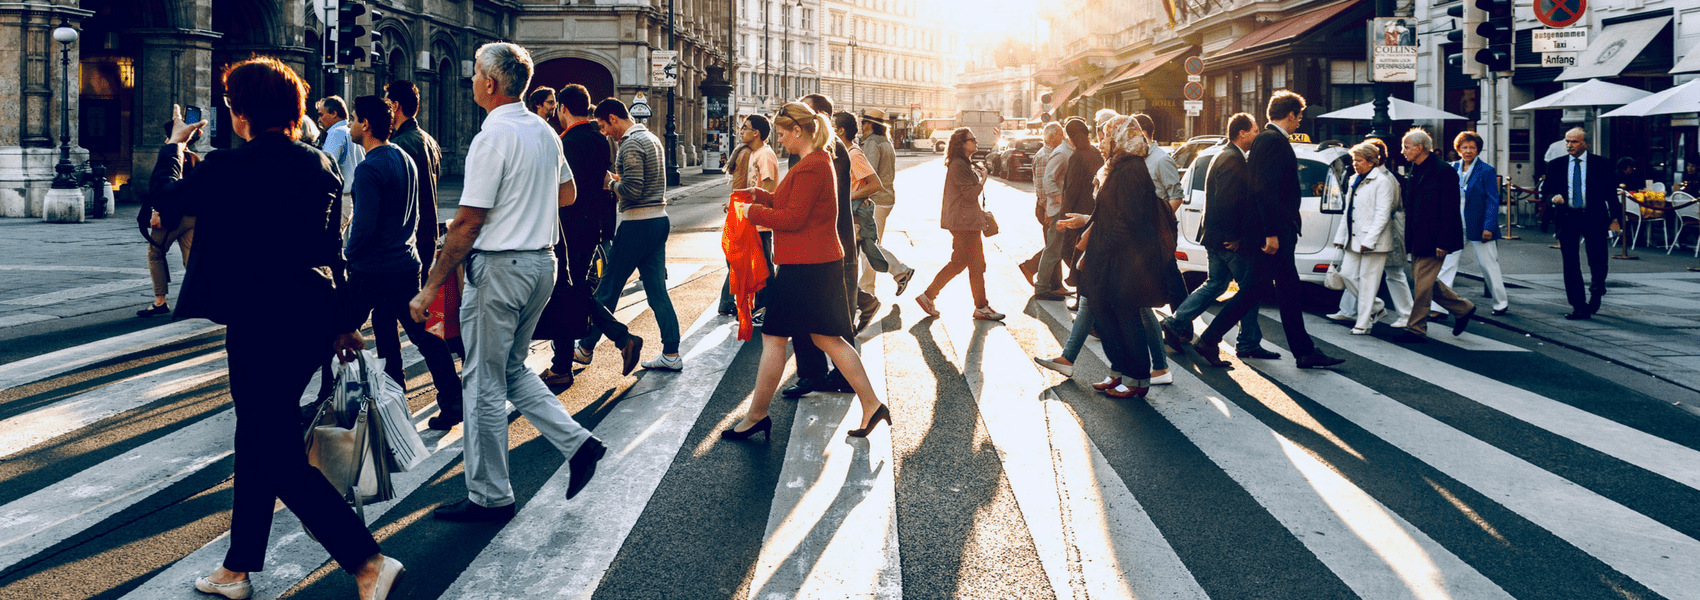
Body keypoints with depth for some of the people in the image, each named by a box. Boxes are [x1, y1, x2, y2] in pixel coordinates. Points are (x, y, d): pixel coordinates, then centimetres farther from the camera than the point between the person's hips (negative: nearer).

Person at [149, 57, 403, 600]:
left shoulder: (230, 167, -13)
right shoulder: (320, 165, 6)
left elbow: (167, 198, 4)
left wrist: (174, 145, 22)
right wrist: (344, 320, 19)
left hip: (262, 323, -8)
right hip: (314, 315, 8)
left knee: (280, 456, -2)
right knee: (257, 439, 19)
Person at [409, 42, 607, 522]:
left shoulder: (493, 137, -17)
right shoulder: (545, 131, 8)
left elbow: (468, 222, -19)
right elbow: (568, 194, 23)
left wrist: (431, 288, -14)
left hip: (499, 267, -8)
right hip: (542, 262, 8)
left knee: (485, 383, 3)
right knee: (512, 368, 22)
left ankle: (489, 497, 12)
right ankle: (576, 442, 11)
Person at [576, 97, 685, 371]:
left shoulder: (631, 144, -15)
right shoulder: (652, 138, 15)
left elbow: (632, 191, -22)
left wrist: (610, 181, -4)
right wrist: (619, 179, 11)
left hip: (637, 225, -9)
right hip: (659, 220, 9)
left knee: (608, 288, 3)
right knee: (657, 289, 9)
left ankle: (586, 348, 14)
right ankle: (671, 354, 7)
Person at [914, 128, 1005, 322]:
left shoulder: (963, 164, 17)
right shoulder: (959, 165, -17)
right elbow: (971, 194, -19)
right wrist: (983, 178, -7)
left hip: (961, 221, 11)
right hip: (965, 221, -11)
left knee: (958, 262, 13)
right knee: (976, 265, -4)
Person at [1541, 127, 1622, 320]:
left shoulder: (1600, 164, 3)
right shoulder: (1556, 165, 9)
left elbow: (1611, 192, 5)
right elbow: (1545, 189, 12)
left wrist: (1615, 217, 1)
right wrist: (1553, 197, -11)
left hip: (1594, 217, -2)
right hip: (1567, 218, 2)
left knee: (1598, 260, -2)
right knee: (1570, 264, 0)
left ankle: (1596, 291, 30)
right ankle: (1579, 307, 6)